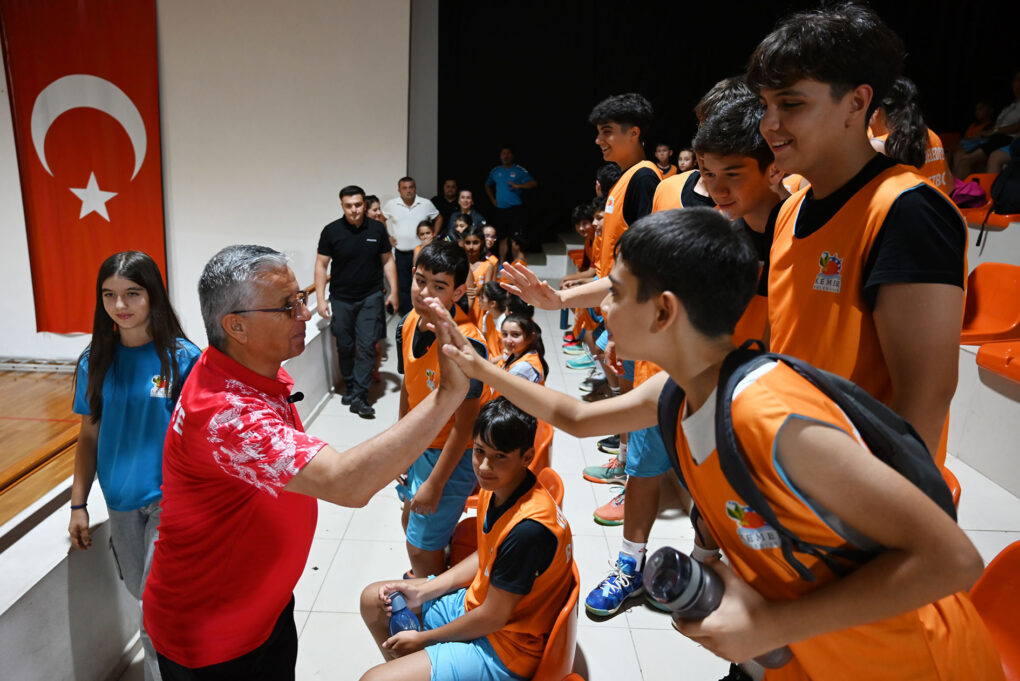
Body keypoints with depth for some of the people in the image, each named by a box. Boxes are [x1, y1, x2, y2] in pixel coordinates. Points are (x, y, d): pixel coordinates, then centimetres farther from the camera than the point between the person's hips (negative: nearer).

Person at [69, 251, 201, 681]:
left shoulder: (182, 357, -13)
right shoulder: (94, 361, 0)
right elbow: (89, 436, 7)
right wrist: (78, 505, 6)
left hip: (169, 497, -5)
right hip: (120, 500, 5)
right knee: (142, 594, 19)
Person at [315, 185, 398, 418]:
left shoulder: (377, 229, 0)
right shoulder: (331, 231, -4)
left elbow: (387, 261, 8)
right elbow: (321, 264, -1)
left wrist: (393, 291, 2)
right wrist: (320, 298, -7)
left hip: (371, 297, 0)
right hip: (341, 298, 0)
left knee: (367, 346, -6)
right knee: (345, 347, 8)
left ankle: (359, 396, -5)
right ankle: (349, 387, 27)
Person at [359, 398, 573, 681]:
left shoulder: (528, 528, -33)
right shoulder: (495, 487, -6)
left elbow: (493, 617, -22)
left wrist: (423, 638, -9)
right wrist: (423, 591, 0)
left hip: (502, 650, -9)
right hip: (478, 601, 9)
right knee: (373, 599, 13)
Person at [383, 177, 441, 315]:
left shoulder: (426, 204, 0)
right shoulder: (391, 205, 0)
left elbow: (438, 218, 12)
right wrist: (387, 237, 5)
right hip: (401, 253, 1)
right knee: (403, 287, 4)